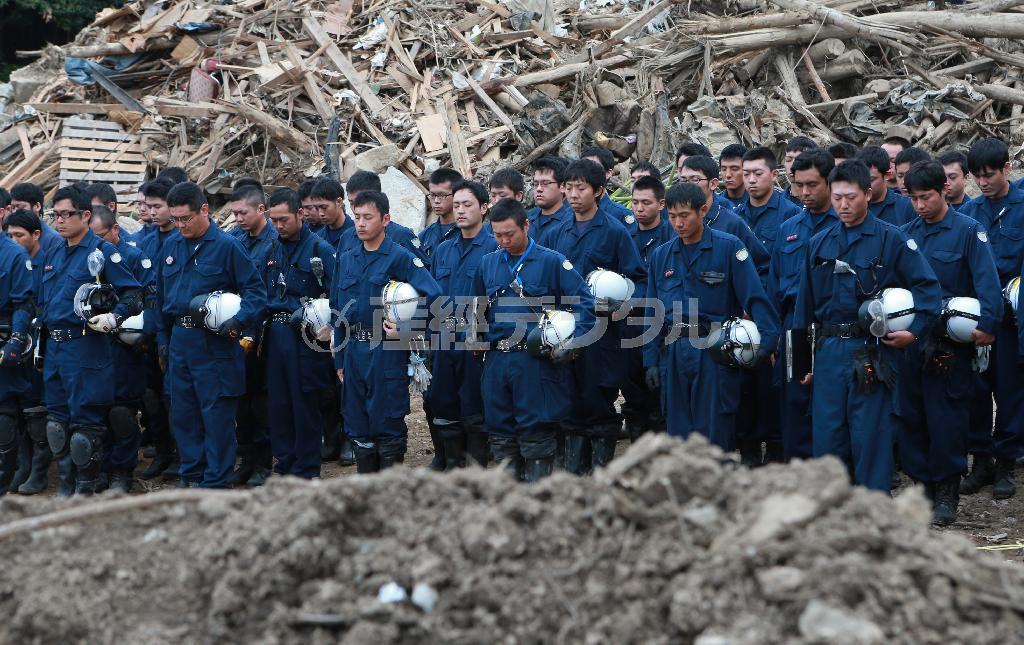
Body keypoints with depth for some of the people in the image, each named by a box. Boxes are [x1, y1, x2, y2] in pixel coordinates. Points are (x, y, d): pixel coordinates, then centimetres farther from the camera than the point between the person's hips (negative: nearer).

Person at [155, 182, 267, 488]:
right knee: (183, 414, 12)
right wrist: (163, 339, 17)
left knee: (216, 414, -2)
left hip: (214, 344, -6)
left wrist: (239, 321, -22)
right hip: (179, 342, 6)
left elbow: (256, 290, -8)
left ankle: (216, 481, 5)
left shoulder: (227, 245, -8)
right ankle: (191, 473, 23)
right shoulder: (171, 247, 10)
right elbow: (161, 297, 20)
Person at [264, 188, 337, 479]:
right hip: (276, 334, 6)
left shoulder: (320, 248, -7)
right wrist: (262, 326, 10)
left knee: (305, 404, -1)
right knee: (278, 402, 9)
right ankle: (284, 463, 19)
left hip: (305, 336, -6)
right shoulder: (273, 250, 13)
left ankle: (306, 470, 6)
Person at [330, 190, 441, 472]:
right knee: (358, 426, 11)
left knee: (388, 426, 0)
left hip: (387, 353, -6)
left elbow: (434, 296, -17)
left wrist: (406, 330, -16)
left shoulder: (400, 257, -8)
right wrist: (340, 359, 14)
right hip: (354, 351, 6)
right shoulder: (346, 258, 10)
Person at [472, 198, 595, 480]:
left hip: (536, 360, -5)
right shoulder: (488, 263, 13)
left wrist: (570, 344, -13)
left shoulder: (552, 262, -3)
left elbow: (585, 304, -5)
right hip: (495, 360, 5)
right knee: (500, 434, 8)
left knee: (535, 435, -4)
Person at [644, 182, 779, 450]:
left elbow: (755, 296, -9)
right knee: (678, 435, 8)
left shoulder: (729, 247, -3)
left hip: (715, 354, -4)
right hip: (673, 355, 4)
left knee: (715, 436, -2)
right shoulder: (661, 256, 11)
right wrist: (651, 360, 10)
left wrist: (767, 339, -20)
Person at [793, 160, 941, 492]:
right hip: (829, 349, 4)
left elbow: (927, 286, -1)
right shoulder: (819, 244, 11)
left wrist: (915, 330, -13)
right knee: (826, 434, 5)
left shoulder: (891, 240, -2)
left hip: (872, 351, -4)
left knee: (870, 435, -2)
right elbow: (805, 303, 15)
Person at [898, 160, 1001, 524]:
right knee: (911, 415, 7)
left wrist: (987, 324, -26)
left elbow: (986, 280, -13)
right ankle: (921, 483, 18)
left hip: (950, 340, -5)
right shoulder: (907, 234, 11)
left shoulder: (968, 231, -4)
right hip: (910, 339, 5)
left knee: (946, 416, -2)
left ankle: (947, 493, 7)